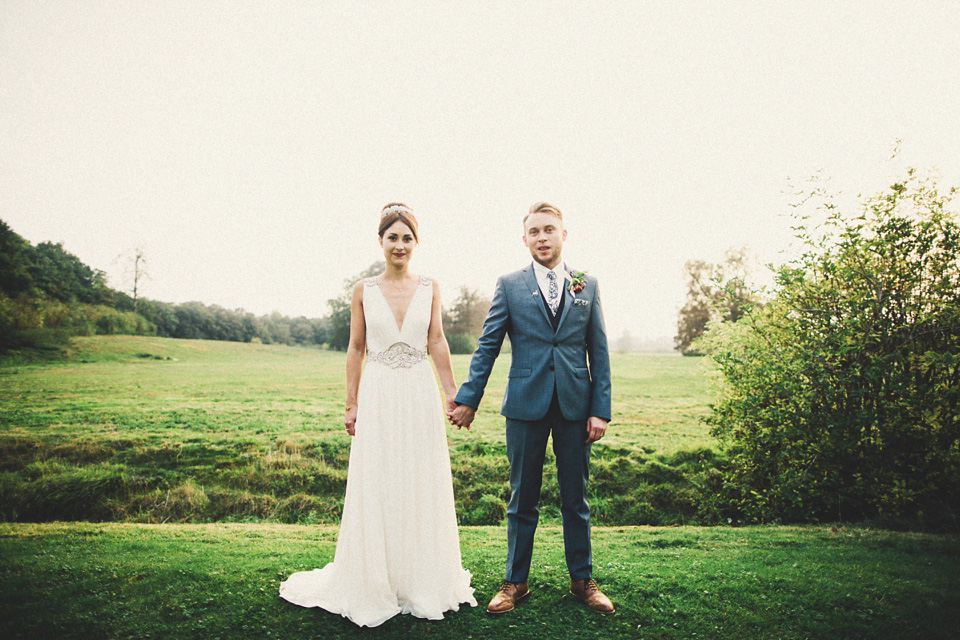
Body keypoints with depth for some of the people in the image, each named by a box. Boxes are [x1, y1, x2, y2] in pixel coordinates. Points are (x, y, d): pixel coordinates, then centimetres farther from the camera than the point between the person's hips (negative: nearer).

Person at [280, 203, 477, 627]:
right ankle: (375, 585, 22)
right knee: (376, 489, 6)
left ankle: (424, 582, 25)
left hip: (420, 395, 1)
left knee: (423, 487, 8)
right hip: (379, 395, -1)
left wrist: (453, 395, -3)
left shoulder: (429, 288, 4)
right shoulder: (364, 290, 2)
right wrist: (351, 405, 2)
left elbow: (437, 343, 2)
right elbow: (355, 350, 5)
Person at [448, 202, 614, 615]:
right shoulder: (510, 285, 2)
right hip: (526, 405, -1)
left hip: (575, 406, 1)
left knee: (576, 499, 12)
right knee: (523, 499, 10)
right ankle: (515, 581, 25)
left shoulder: (588, 286, 7)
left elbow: (599, 351, 5)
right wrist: (467, 399, -2)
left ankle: (582, 580, 29)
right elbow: (487, 346, 2)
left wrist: (601, 409, 0)